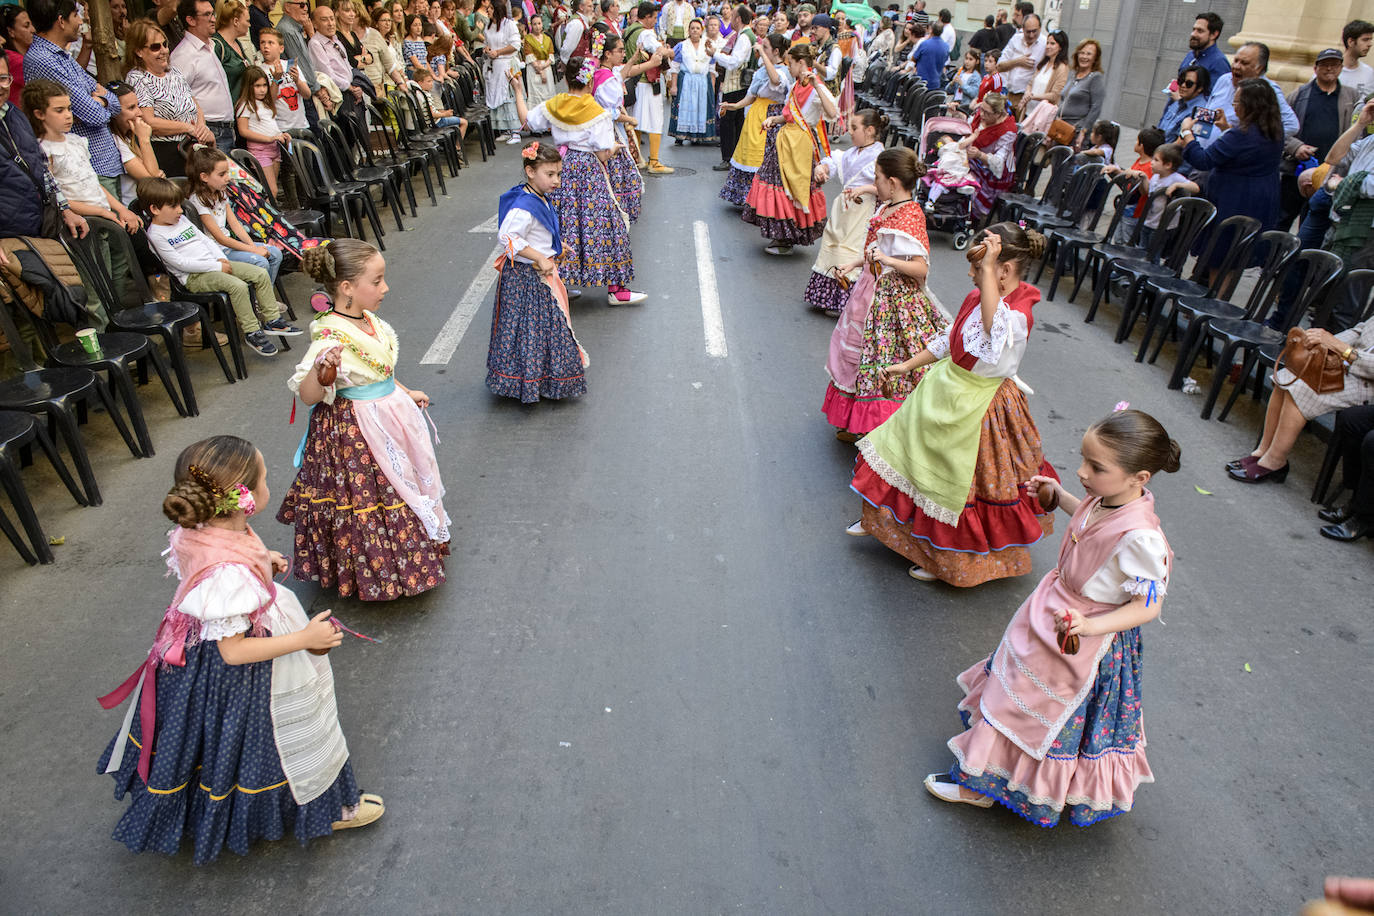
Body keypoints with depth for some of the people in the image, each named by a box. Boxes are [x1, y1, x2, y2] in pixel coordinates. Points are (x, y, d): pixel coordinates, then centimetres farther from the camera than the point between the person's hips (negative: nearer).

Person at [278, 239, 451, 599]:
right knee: (369, 502, 5)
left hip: (389, 417, 9)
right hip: (356, 433, -9)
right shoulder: (330, 338, -26)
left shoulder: (368, 320, 0)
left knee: (401, 485, 23)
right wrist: (323, 370, -44)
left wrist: (406, 393, 24)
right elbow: (307, 395, -25)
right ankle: (377, 572, 25)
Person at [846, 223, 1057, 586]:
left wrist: (988, 269, -49)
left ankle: (946, 560, 32)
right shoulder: (977, 297, -2)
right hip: (943, 390, 8)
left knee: (955, 484, 8)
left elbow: (997, 329, -53)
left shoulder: (1018, 312, -27)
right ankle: (883, 518, 46)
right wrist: (907, 366, 13)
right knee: (910, 450, 22)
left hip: (974, 410, -8)